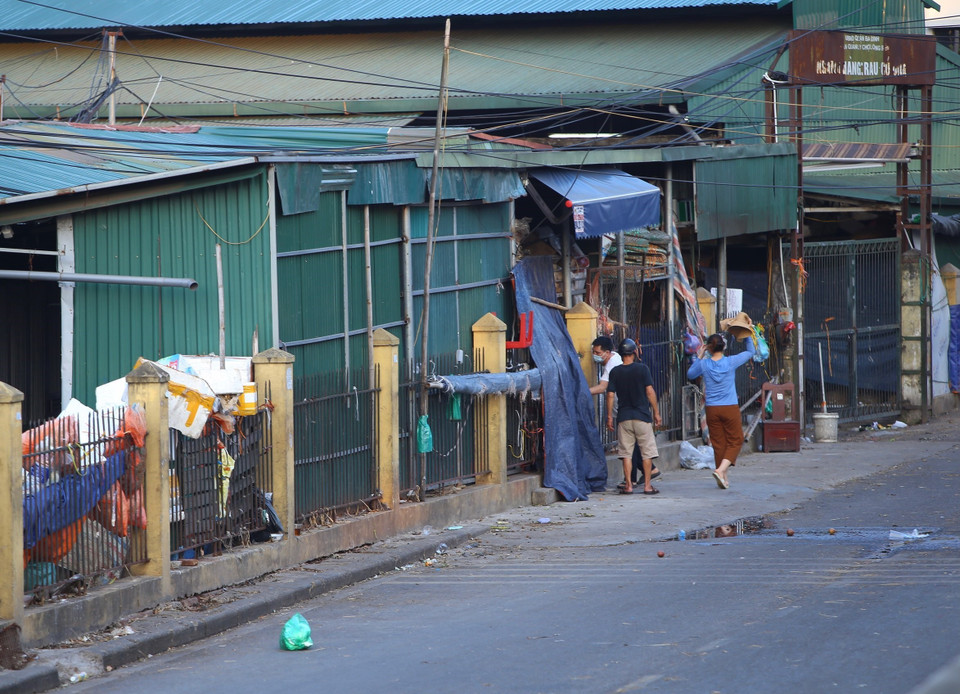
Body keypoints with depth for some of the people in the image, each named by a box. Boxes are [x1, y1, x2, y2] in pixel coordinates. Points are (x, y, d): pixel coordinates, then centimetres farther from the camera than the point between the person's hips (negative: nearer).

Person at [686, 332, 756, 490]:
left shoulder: (704, 364, -4)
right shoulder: (731, 362, -7)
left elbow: (690, 374, 16)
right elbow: (751, 351, 8)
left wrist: (699, 357, 18)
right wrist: (747, 336, 20)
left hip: (712, 410, 2)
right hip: (730, 408, -2)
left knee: (718, 443, 10)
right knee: (735, 441, 8)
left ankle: (724, 478, 14)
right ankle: (721, 470, -13)